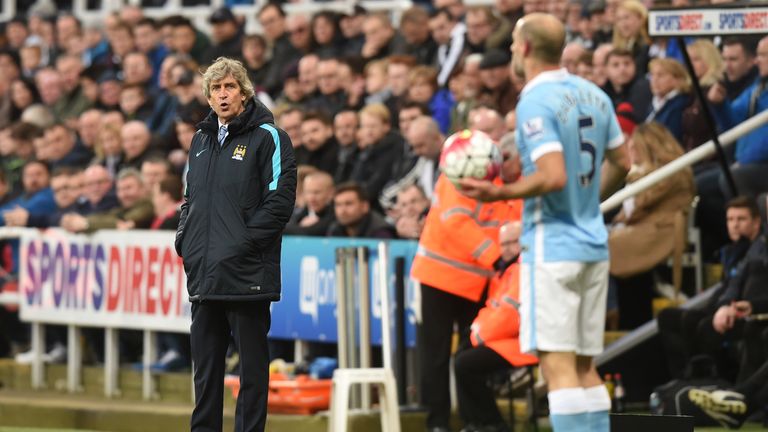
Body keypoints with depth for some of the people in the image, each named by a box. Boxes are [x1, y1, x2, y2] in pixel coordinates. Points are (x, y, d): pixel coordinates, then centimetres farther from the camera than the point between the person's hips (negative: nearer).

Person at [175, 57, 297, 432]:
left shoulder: (267, 137, -5)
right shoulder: (201, 140, 17)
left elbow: (280, 200, -12)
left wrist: (244, 242, -16)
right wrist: (184, 240, 9)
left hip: (247, 272, -7)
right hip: (204, 273, 7)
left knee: (252, 364, -1)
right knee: (205, 362, 12)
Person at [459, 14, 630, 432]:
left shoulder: (535, 103, -14)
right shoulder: (593, 95, 10)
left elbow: (553, 176, -24)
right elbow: (620, 162, 19)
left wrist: (500, 193, -15)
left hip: (552, 247, -8)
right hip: (593, 245, 8)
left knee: (558, 366, -8)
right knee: (584, 366, 12)